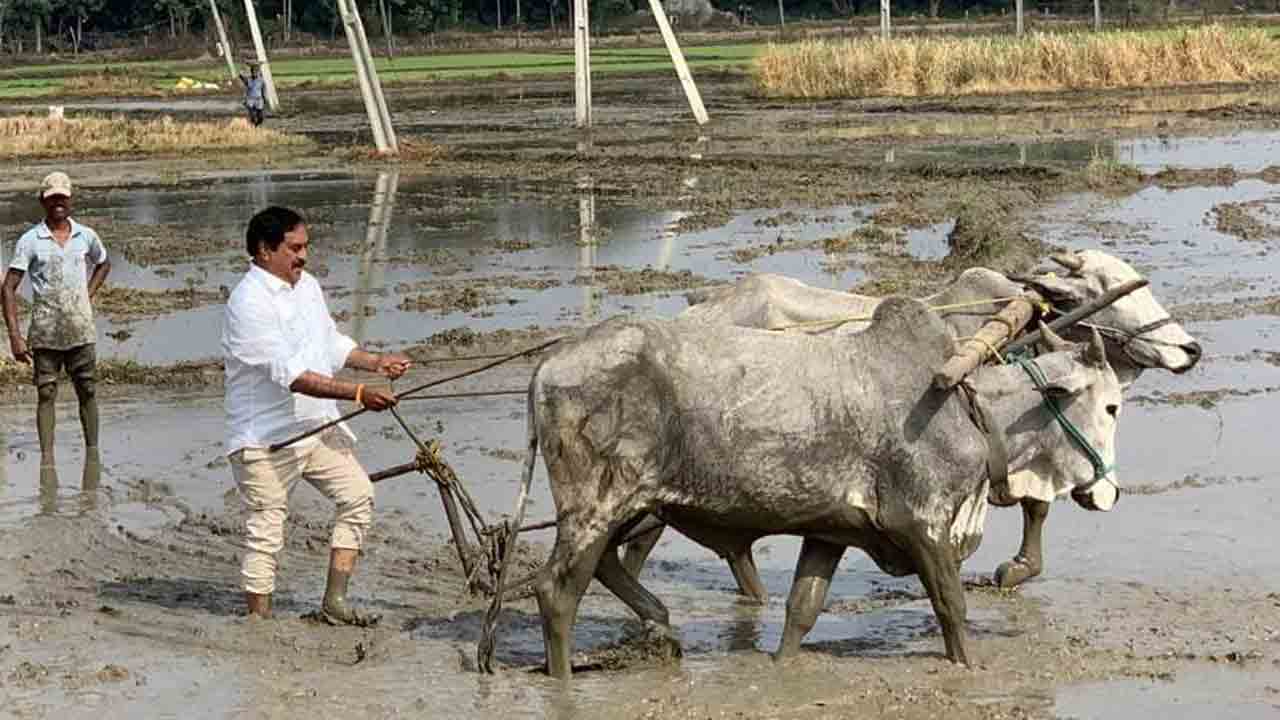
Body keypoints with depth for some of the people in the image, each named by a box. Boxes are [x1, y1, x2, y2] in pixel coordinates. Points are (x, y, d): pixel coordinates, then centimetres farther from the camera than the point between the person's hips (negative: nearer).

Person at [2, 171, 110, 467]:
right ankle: (47, 458, 0)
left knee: (88, 390, 5)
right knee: (46, 393, -1)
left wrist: (89, 294, 10)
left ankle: (93, 454, 13)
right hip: (45, 332, -2)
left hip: (81, 331, 2)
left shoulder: (86, 236, 5)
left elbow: (103, 264, 27)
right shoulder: (30, 241, -4)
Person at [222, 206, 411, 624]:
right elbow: (290, 375, -28)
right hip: (265, 437, -8)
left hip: (316, 427, 8)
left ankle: (334, 602, 11)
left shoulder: (307, 285, 9)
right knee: (265, 529, -2)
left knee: (357, 495, 5)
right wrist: (358, 394, -32)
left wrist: (375, 363, 7)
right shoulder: (250, 303, -21)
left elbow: (331, 343, 23)